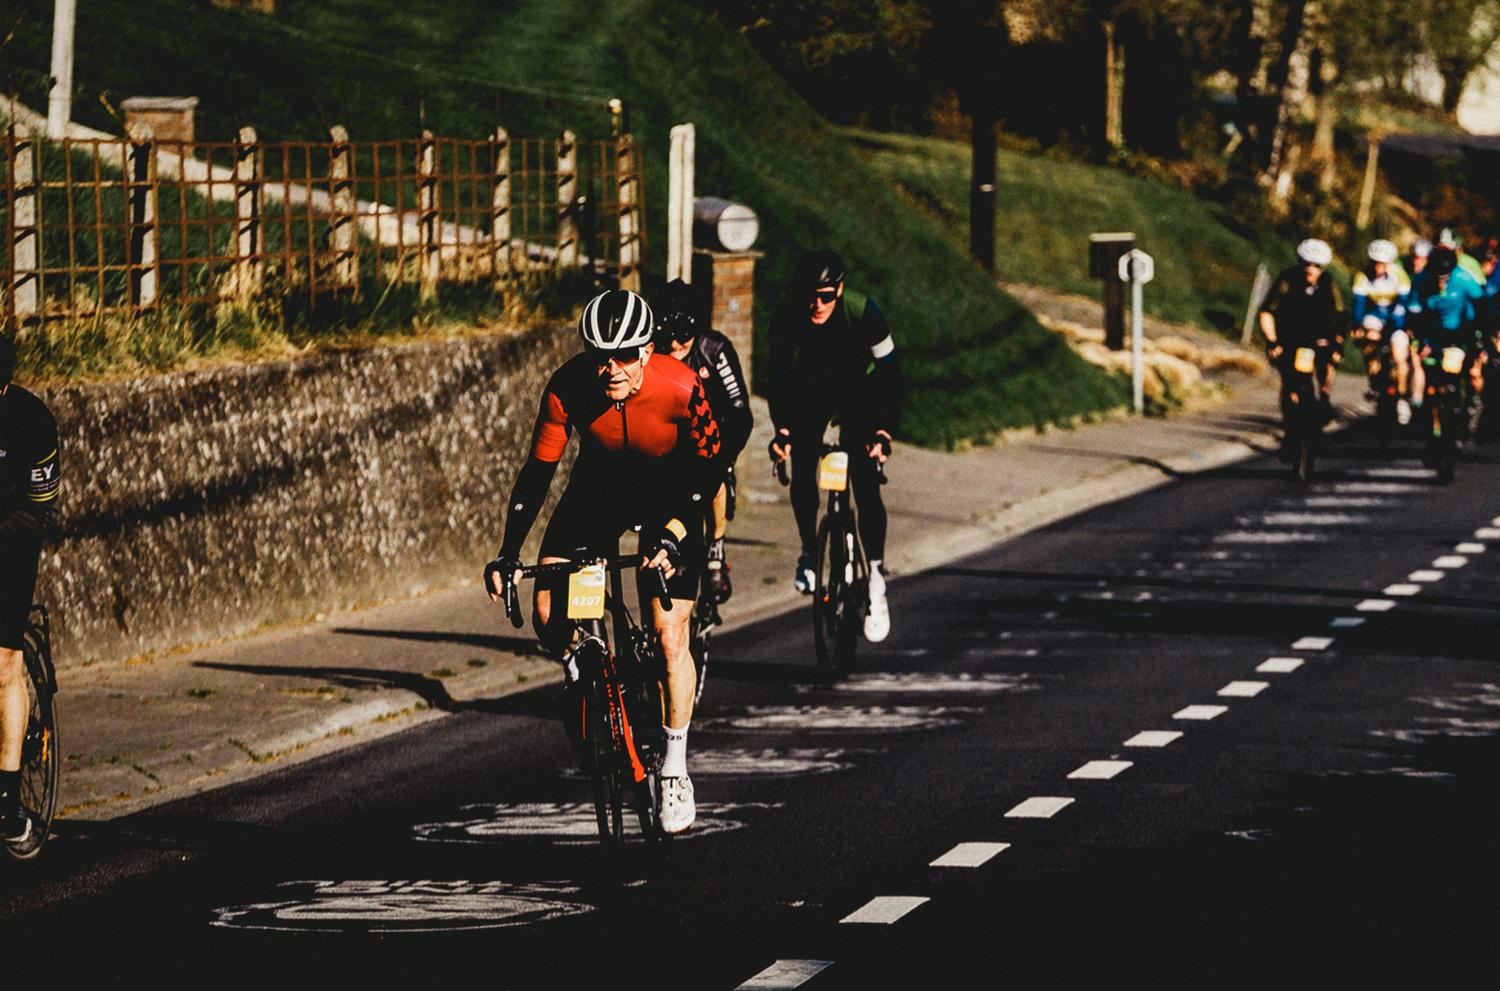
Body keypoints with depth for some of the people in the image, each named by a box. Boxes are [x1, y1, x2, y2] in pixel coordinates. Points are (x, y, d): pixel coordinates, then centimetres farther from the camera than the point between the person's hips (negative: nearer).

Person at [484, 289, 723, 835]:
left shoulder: (681, 389, -31)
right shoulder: (568, 388, -27)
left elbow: (707, 468, -19)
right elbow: (537, 472, -19)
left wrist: (672, 538, -32)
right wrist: (508, 555, -26)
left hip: (669, 496, -2)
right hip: (599, 486, 2)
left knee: (669, 637, -11)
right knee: (550, 619, -15)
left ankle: (676, 770, 4)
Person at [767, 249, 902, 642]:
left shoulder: (863, 312, -31)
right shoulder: (786, 317, -27)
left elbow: (889, 373, -25)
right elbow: (779, 375, -17)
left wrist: (883, 431, -34)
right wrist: (781, 428, -29)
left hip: (857, 388, -2)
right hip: (809, 392, 2)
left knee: (866, 486, -14)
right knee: (802, 470, -14)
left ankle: (876, 576, -7)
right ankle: (809, 551, 11)